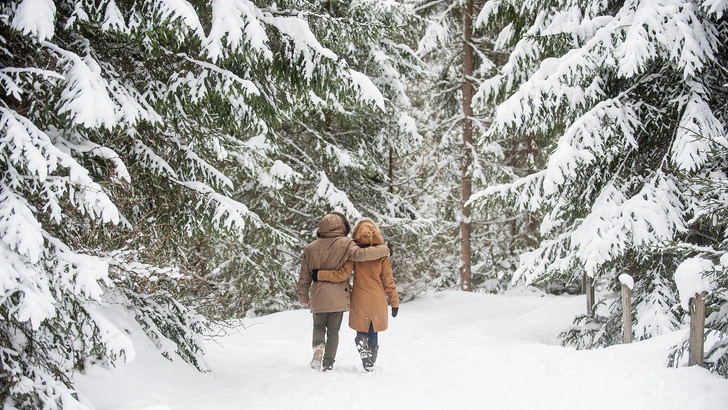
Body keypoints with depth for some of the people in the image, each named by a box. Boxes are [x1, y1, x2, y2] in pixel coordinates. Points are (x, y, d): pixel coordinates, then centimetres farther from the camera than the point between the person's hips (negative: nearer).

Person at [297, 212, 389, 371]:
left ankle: (318, 345, -10)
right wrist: (384, 250, -13)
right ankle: (328, 363, 8)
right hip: (338, 297, -2)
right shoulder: (345, 244, -8)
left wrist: (304, 297, 20)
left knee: (319, 327, 19)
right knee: (333, 331, 12)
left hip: (318, 298, 2)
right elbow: (359, 254, -26)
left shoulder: (311, 248, 2)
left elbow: (304, 277, 7)